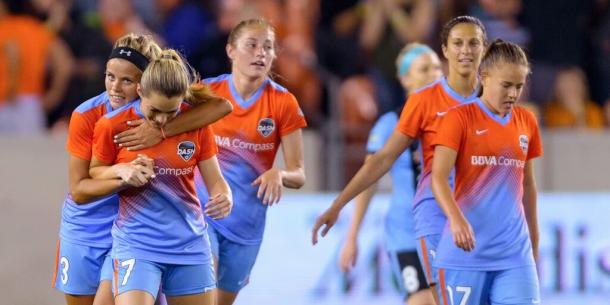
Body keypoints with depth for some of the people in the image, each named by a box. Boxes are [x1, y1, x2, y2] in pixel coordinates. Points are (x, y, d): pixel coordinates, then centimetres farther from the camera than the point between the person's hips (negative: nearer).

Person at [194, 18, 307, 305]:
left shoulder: (283, 103, -3)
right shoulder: (206, 92, -4)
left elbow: (298, 174, -2)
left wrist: (279, 174, -24)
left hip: (247, 224, 2)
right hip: (203, 213, -2)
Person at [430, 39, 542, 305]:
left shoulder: (527, 122, 11)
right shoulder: (460, 117, -3)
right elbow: (438, 176, -13)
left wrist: (534, 240, 26)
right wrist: (457, 219, -30)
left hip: (514, 252, 4)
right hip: (467, 250, -4)